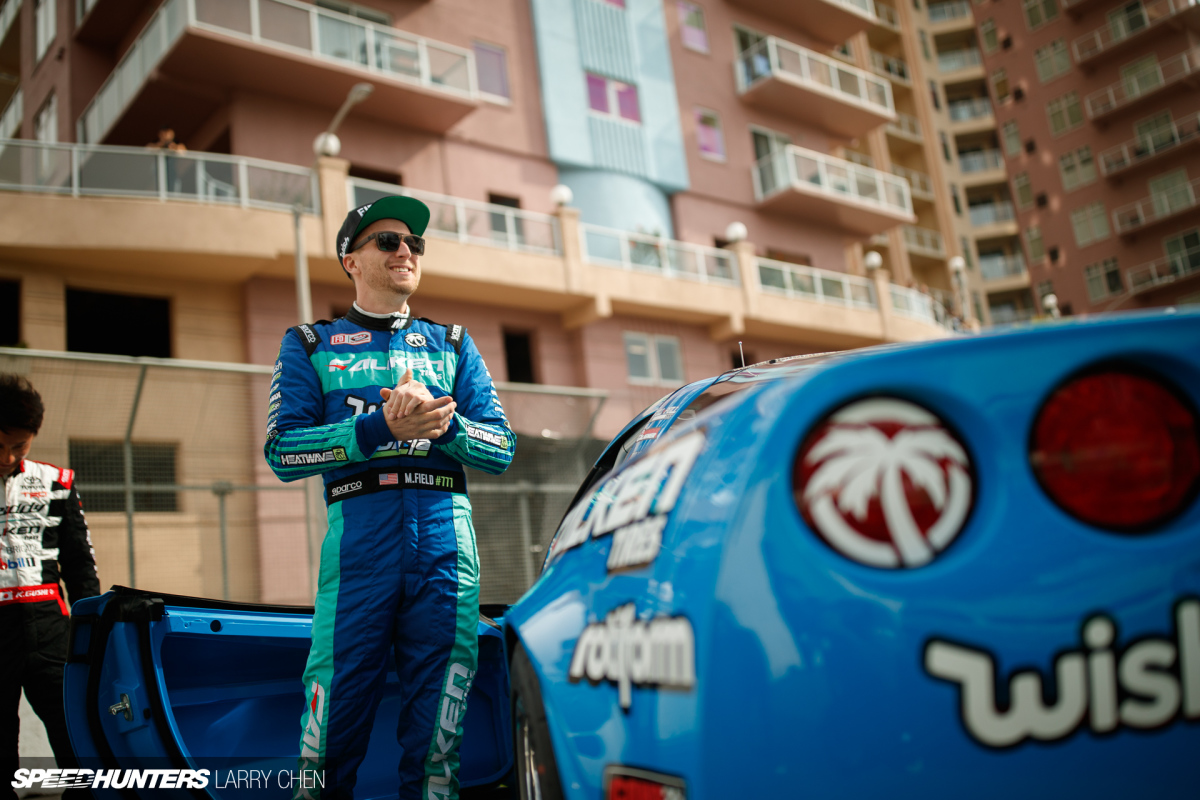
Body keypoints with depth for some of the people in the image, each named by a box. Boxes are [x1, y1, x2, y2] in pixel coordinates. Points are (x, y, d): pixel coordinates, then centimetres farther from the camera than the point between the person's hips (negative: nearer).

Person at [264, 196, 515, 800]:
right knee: (333, 736, -4)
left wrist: (443, 422, -10)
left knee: (434, 748, 3)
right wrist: (381, 426, -13)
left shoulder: (452, 345, 21)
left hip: (446, 541, 2)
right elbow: (283, 452, 0)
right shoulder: (310, 346, 15)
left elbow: (501, 449, 11)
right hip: (358, 535, -2)